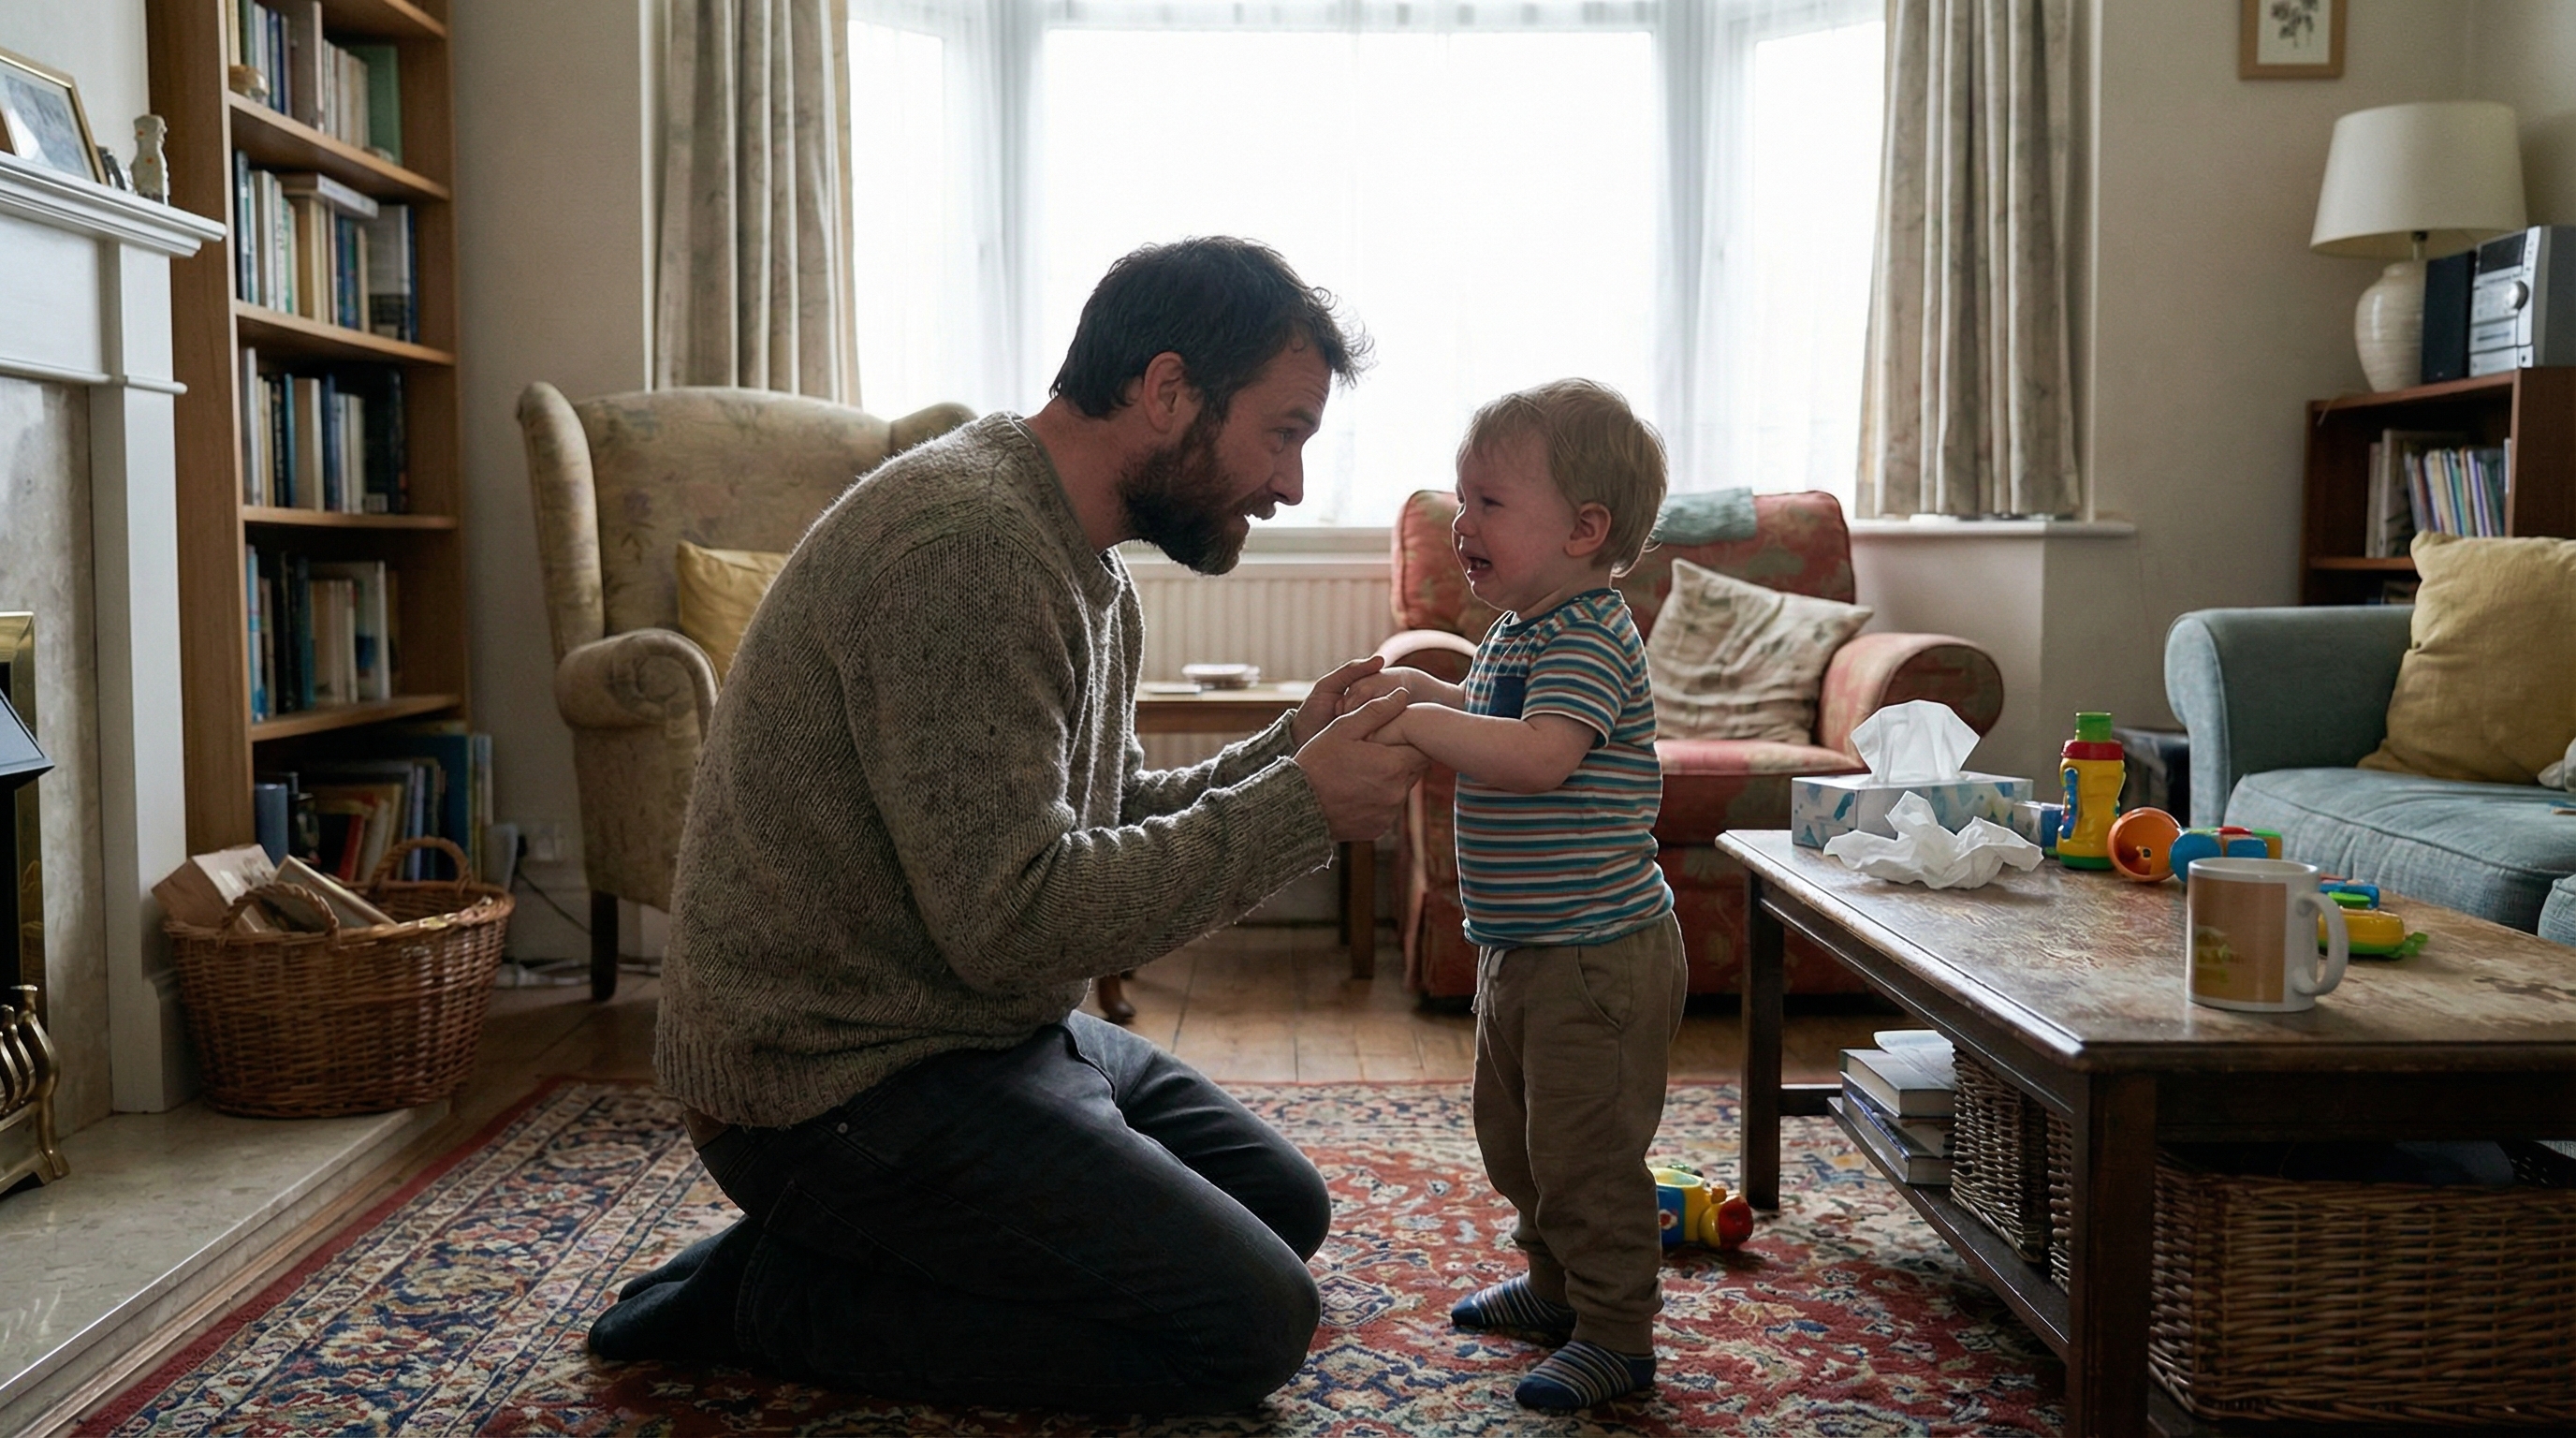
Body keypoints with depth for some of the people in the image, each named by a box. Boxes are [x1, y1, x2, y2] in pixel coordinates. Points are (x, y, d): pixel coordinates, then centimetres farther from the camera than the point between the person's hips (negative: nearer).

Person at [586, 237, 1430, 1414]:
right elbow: (1013, 920, -28)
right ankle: (788, 1300, -1)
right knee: (1249, 1322, -12)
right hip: (837, 1082, -10)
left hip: (990, 1033, 10)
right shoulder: (968, 545, -25)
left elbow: (1111, 823, 12)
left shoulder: (1083, 563, 8)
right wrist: (1298, 808, -22)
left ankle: (836, 1258, 12)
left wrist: (1288, 749, -2)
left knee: (1284, 1206, 16)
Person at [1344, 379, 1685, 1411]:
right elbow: (1491, 713, 29)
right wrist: (1421, 687, 13)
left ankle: (1616, 1338, 16)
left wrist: (1415, 721, -34)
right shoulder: (1518, 632, 11)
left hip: (1597, 955, -10)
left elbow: (1539, 753, -36)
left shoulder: (1588, 639, -21)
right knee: (1512, 1131, 22)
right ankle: (1556, 1285, 41)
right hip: (1522, 948, 11)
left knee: (1584, 1152, 0)